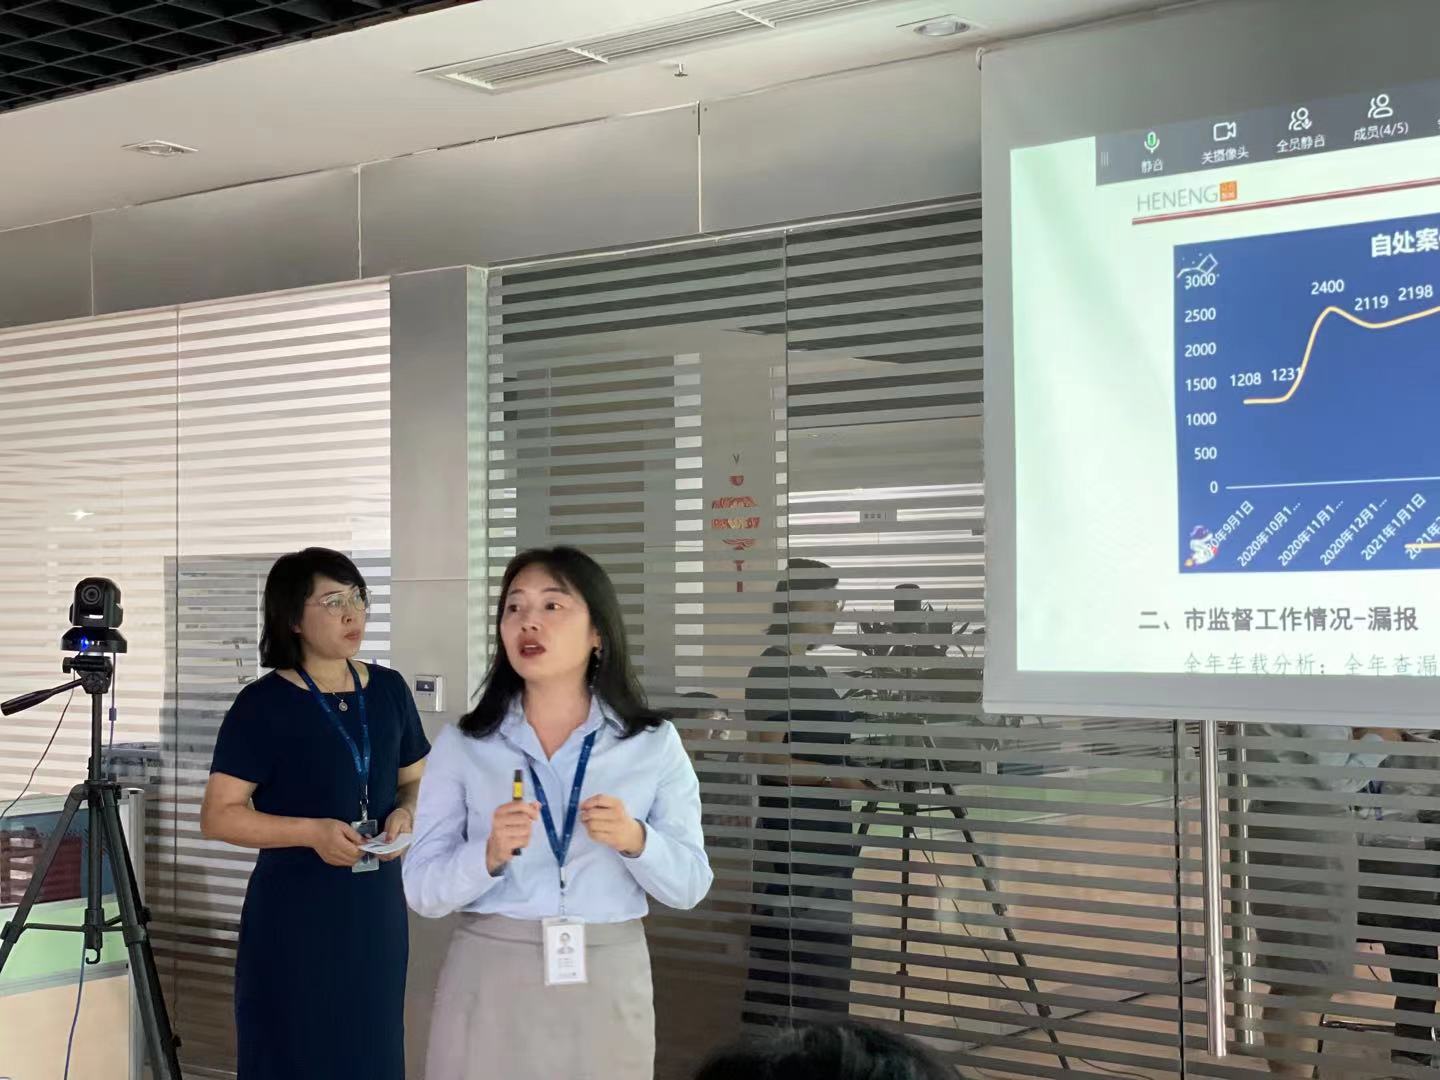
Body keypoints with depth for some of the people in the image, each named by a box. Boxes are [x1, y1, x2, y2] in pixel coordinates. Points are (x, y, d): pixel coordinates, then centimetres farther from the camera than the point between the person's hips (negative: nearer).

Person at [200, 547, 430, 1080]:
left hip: (376, 905, 5)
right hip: (294, 912, -4)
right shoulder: (263, 704, -10)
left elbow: (417, 780, 17)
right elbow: (218, 816, -11)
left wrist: (406, 813, -6)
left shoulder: (389, 690, 5)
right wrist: (312, 831, -22)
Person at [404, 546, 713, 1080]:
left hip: (607, 986, 1)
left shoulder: (654, 743, 0)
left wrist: (635, 841, -18)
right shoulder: (461, 745, -1)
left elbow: (688, 886, 0)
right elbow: (422, 891, -2)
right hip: (489, 982, 0)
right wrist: (490, 855, -20)